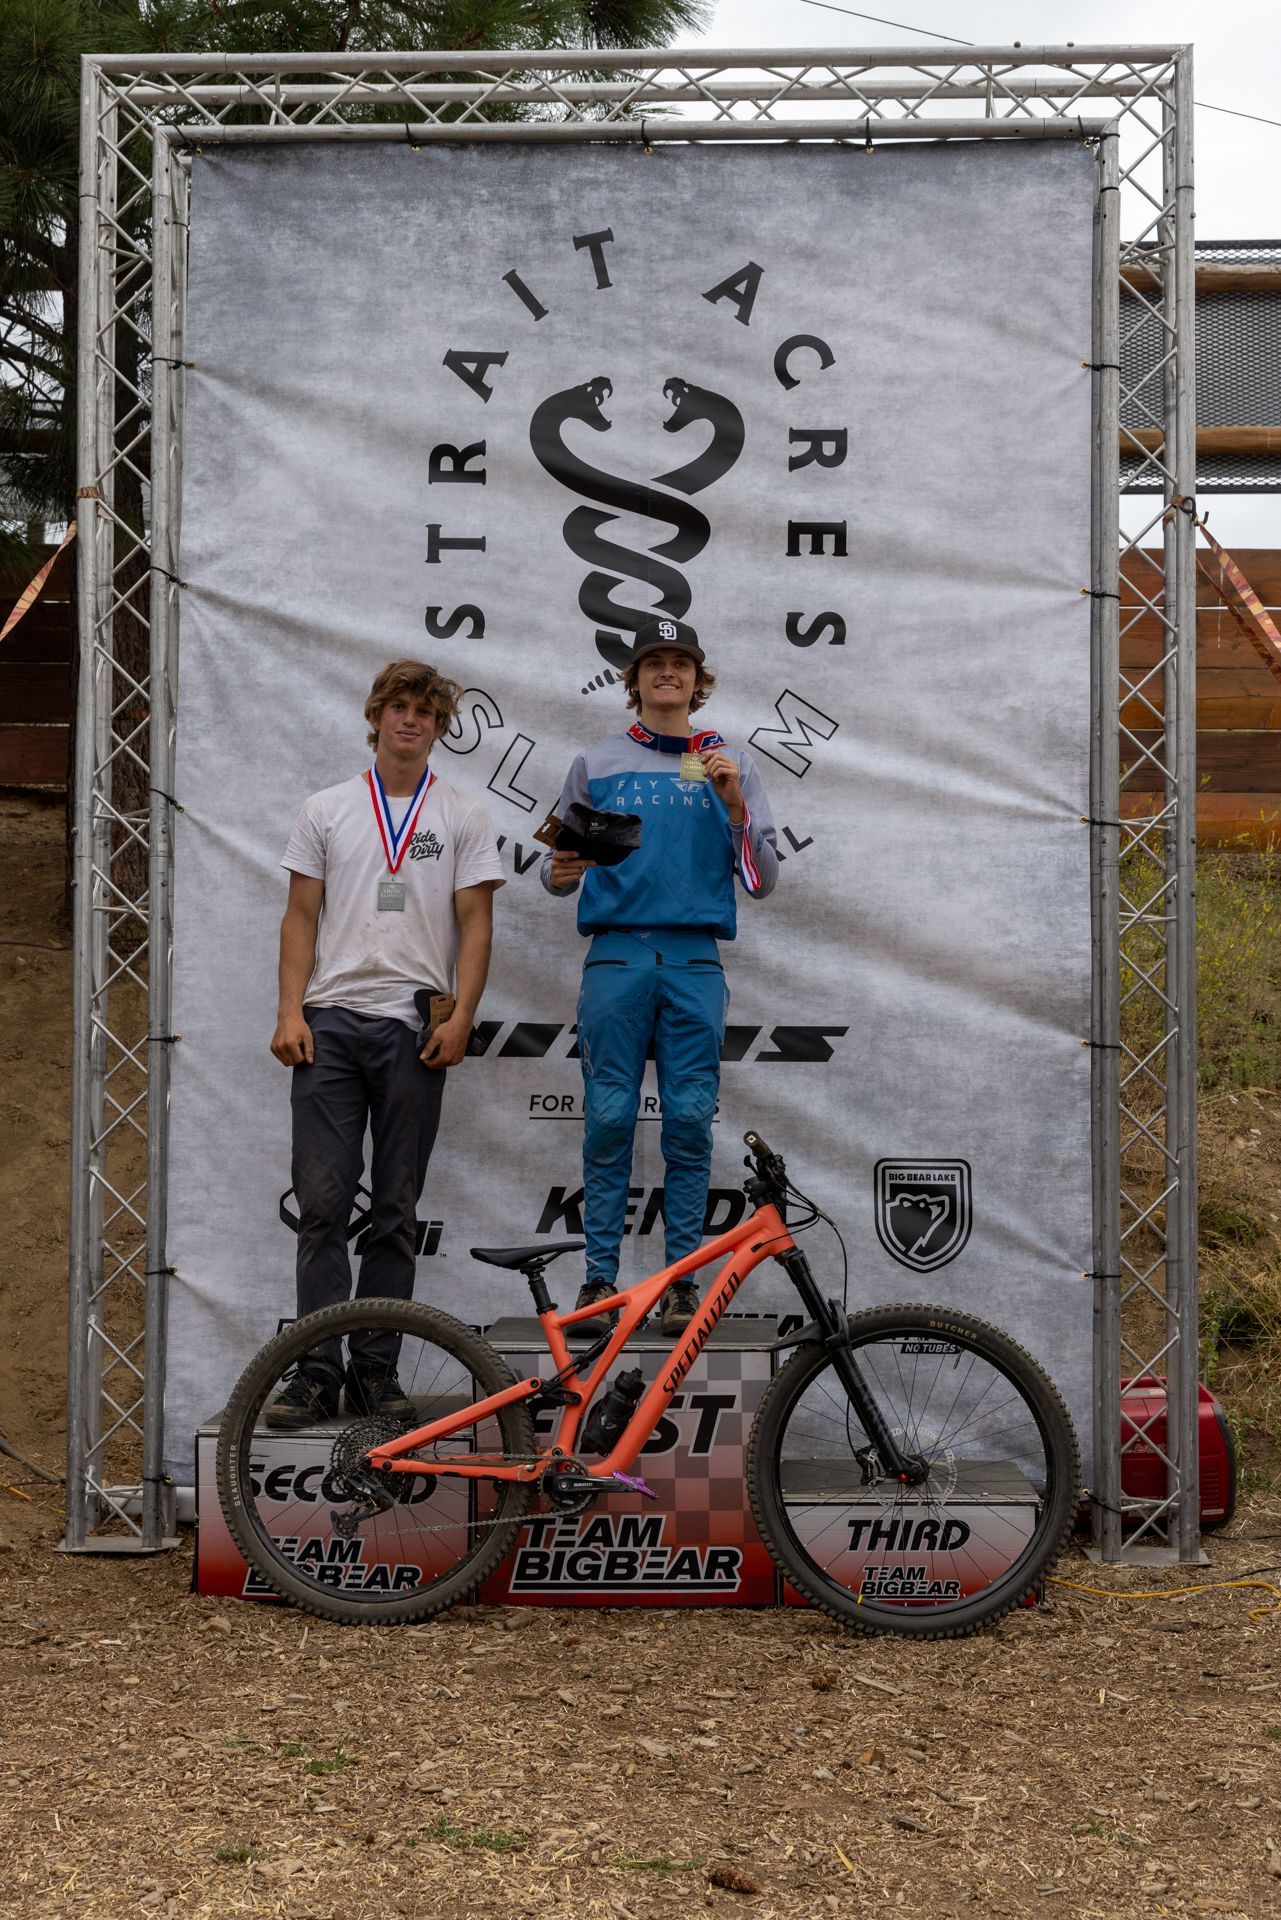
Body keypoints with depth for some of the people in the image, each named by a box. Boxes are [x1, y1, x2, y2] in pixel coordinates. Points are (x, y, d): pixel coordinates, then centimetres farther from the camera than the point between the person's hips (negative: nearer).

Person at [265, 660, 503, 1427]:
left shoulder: (464, 818, 8)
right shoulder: (327, 811, 11)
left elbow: (476, 925, 3)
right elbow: (301, 916, 9)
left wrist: (461, 1017, -9)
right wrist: (290, 1012, -2)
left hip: (414, 1029, 0)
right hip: (330, 1023, 1)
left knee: (396, 1211, 4)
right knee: (322, 1203, -4)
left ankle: (376, 1370, 11)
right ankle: (318, 1372, 0)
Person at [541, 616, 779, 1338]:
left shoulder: (732, 765, 12)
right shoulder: (597, 764, 12)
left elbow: (763, 880, 7)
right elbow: (560, 866, 15)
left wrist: (735, 806, -8)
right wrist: (560, 871, -9)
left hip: (696, 960, 0)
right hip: (616, 954, 0)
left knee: (690, 1119, -1)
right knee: (609, 1118, -2)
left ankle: (684, 1279, 6)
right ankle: (601, 1279, 4)